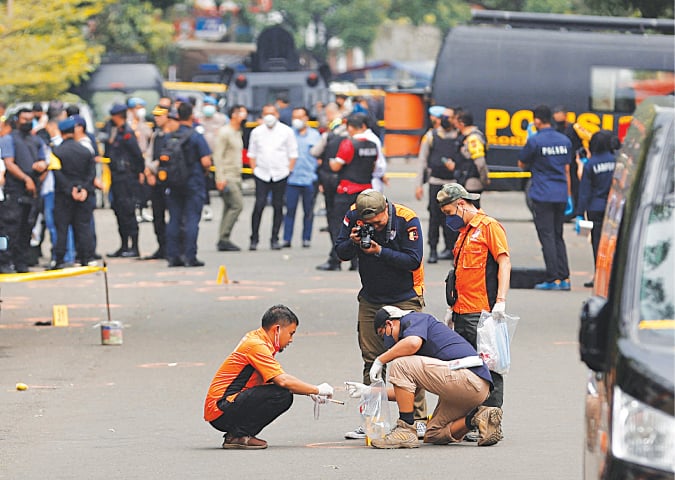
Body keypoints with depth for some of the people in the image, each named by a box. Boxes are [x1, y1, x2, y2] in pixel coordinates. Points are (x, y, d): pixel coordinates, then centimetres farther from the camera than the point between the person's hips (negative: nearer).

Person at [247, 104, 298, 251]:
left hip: (280, 174, 0)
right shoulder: (257, 132, 10)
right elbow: (252, 153, 15)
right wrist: (254, 169, 5)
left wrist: (289, 170, -2)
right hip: (262, 174, 0)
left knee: (278, 206, 2)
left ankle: (274, 239, 10)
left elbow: (293, 153, 6)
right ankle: (254, 239, -7)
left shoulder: (286, 131, 4)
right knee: (259, 205, -11)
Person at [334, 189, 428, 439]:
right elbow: (340, 252, 1)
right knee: (371, 359, 4)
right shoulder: (353, 216, -6)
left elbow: (413, 260, -20)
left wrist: (380, 251, -26)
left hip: (405, 298, -4)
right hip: (371, 299, 4)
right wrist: (353, 243, -21)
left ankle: (417, 420, -5)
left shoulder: (406, 219, -18)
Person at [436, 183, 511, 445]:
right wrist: (452, 308, 25)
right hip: (462, 313, 9)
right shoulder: (463, 232, 22)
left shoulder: (489, 227, -5)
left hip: (483, 313, -9)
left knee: (489, 367, -9)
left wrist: (500, 301, -19)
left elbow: (504, 262, -12)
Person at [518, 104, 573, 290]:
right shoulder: (565, 141, 9)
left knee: (547, 236, -3)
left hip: (543, 196, -6)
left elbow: (522, 164, 2)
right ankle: (564, 278, 7)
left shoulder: (535, 141, -10)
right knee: (558, 236, 13)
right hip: (561, 195, 6)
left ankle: (553, 279, -7)